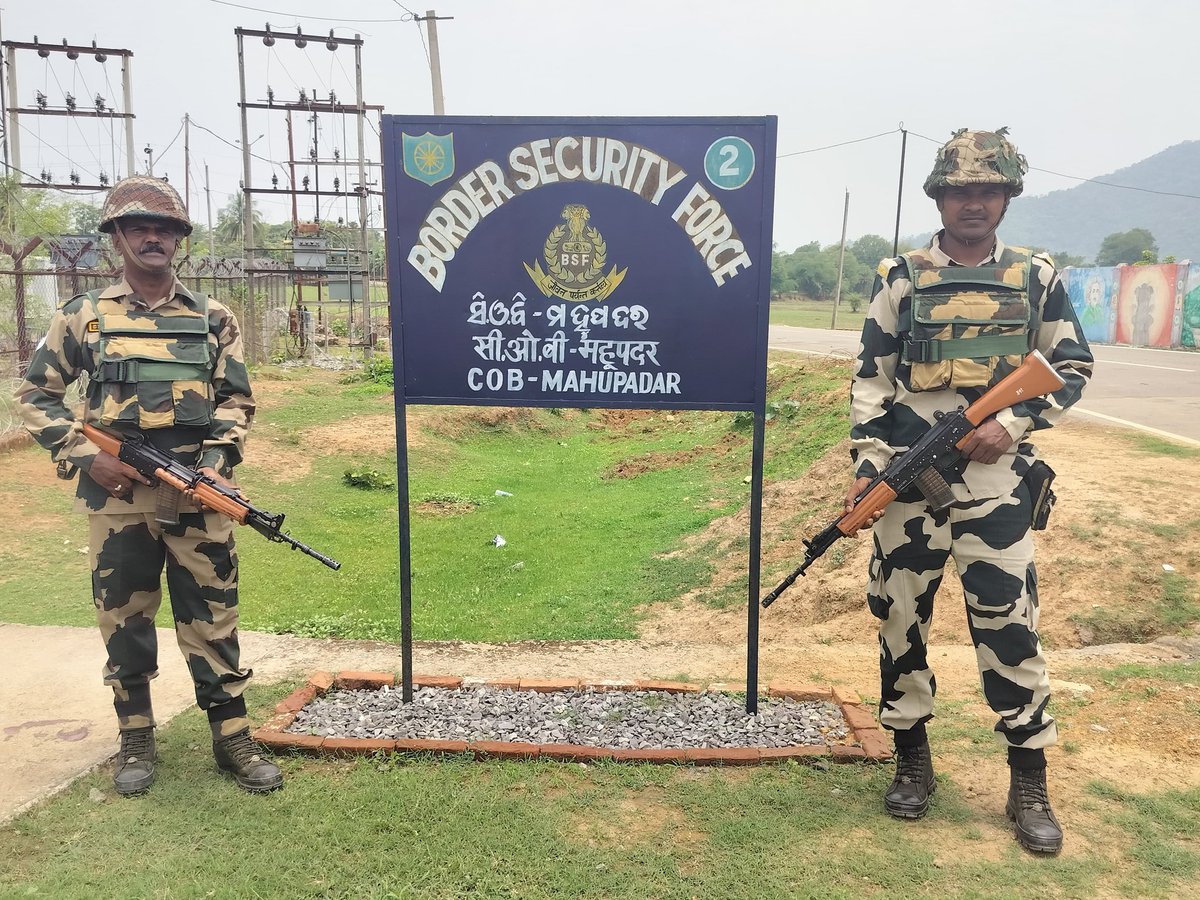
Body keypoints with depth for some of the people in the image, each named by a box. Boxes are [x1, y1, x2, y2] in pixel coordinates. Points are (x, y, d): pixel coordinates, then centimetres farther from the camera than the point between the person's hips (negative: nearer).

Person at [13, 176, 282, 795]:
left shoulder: (213, 319, 7)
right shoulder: (83, 316, 5)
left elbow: (236, 399, 9)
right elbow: (35, 395, 9)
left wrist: (219, 460, -7)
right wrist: (83, 454, -5)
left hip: (197, 496, 0)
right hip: (117, 498, 0)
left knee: (212, 617, 4)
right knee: (123, 619, 10)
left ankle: (232, 739, 16)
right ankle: (135, 741, 26)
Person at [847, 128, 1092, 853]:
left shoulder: (1036, 278, 7)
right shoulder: (902, 278, 5)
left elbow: (1073, 369, 10)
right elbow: (871, 377, 4)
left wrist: (1013, 423, -7)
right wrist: (868, 463, -5)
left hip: (995, 479, 0)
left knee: (1010, 622, 1)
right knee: (900, 616, 7)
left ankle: (1030, 782, 17)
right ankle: (912, 758, 25)